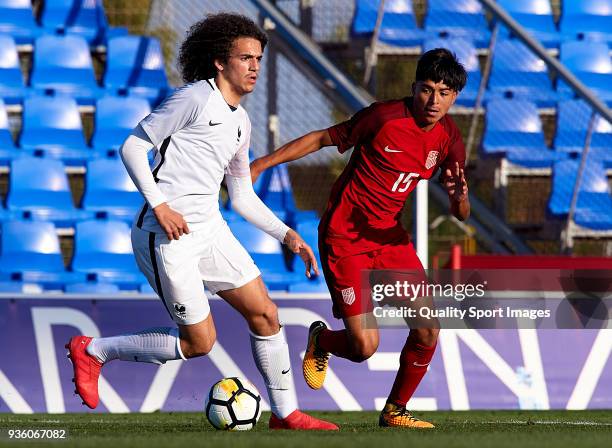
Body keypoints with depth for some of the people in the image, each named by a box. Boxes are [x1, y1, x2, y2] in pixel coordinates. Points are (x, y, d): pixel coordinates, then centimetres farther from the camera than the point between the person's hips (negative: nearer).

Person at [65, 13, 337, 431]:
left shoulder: (241, 122, 16)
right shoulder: (195, 98, -11)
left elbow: (243, 196, 22)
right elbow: (133, 146, -12)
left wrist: (287, 235, 12)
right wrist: (160, 205, -21)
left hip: (209, 229, 8)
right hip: (168, 235, -8)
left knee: (265, 314, 5)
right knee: (199, 342, -4)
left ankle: (286, 414, 16)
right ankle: (94, 351, 10)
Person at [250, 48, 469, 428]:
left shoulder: (448, 139, -3)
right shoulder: (385, 117, -19)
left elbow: (461, 215, 1)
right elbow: (322, 139, -7)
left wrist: (459, 197, -24)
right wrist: (262, 164, -9)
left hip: (388, 235, 6)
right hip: (344, 235, -5)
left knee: (428, 330, -5)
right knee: (364, 346, -13)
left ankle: (396, 411, 17)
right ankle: (321, 341, 24)